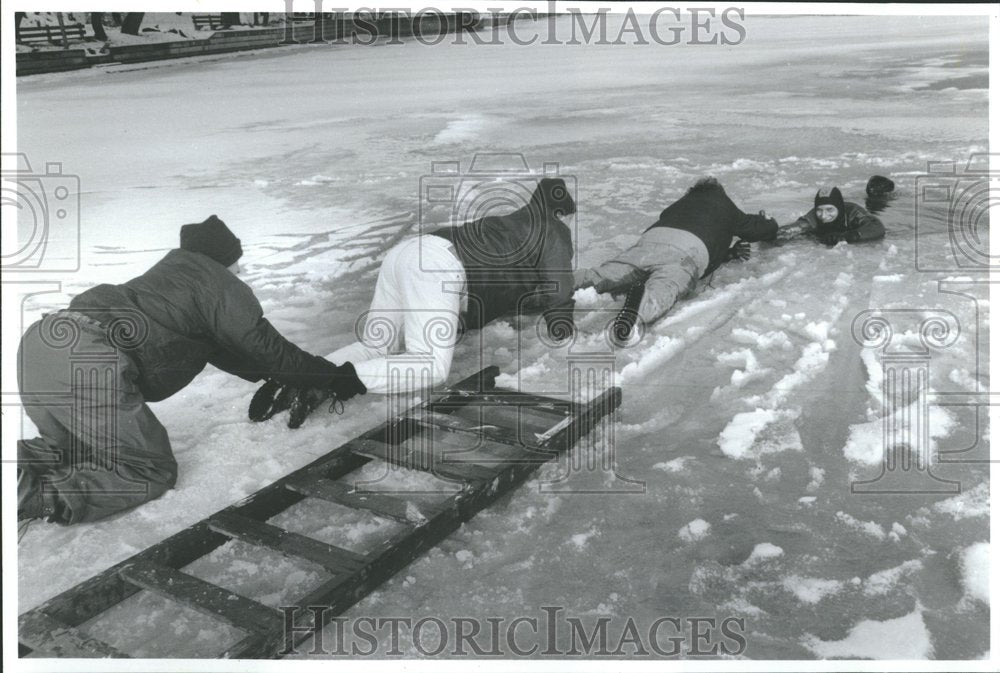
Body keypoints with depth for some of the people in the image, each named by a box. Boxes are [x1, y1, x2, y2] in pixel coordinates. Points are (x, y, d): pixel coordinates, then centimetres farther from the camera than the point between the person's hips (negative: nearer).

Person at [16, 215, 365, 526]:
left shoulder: (176, 270, 31)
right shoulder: (224, 288, 5)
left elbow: (221, 348, 38)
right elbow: (268, 350, 10)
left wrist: (284, 376, 40)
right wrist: (336, 377, 22)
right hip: (88, 361, -9)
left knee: (81, 452, 29)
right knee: (151, 473, 2)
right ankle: (26, 493, -17)